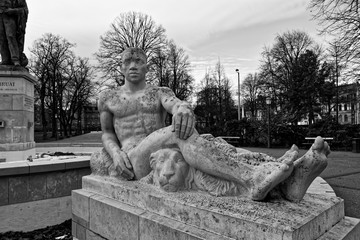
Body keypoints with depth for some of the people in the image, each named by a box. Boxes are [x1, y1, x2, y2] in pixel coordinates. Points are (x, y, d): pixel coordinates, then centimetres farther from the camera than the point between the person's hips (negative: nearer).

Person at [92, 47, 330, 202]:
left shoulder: (161, 92, 13)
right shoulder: (108, 98, 15)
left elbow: (177, 106, -11)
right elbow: (107, 134, 16)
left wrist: (183, 108, -40)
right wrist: (116, 154, -9)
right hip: (135, 161, -3)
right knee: (182, 132, -36)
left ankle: (290, 178, -45)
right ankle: (253, 178, -53)